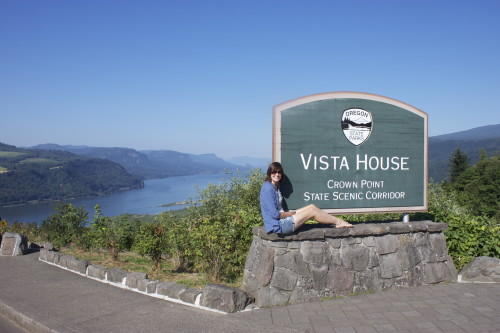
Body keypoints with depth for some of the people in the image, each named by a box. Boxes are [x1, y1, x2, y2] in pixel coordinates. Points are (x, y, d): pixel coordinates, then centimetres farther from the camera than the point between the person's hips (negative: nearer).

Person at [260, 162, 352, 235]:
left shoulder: (275, 186, 13)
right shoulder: (268, 189, -19)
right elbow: (275, 214, -22)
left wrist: (290, 213, 2)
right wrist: (290, 213, -8)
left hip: (282, 219, 10)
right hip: (278, 226, -10)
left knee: (312, 207, 5)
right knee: (312, 211, -5)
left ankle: (338, 222, 11)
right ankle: (339, 222, 11)